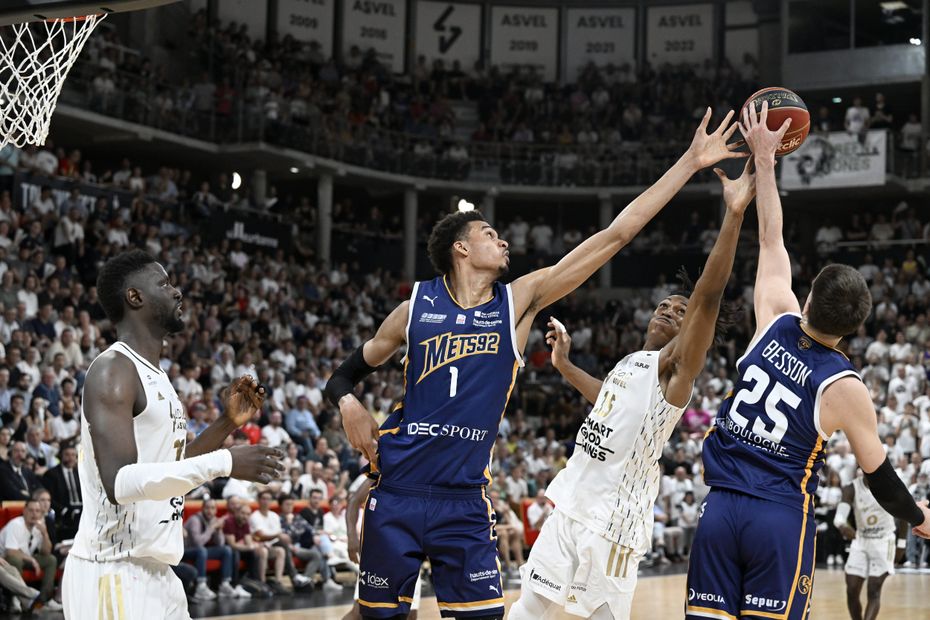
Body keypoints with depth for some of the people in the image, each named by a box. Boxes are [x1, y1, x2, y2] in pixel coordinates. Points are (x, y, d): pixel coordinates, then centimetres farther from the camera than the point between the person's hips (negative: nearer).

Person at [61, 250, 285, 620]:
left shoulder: (155, 377, 16)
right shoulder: (112, 370, -13)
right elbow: (119, 483, -25)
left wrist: (228, 423, 14)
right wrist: (223, 463, -24)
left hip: (155, 573, 10)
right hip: (113, 575, -10)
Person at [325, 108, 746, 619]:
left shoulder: (519, 302, 2)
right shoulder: (416, 308, 0)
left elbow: (615, 235, -1)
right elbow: (345, 375, 13)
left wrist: (690, 163, -3)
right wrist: (349, 405, -12)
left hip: (465, 500, 2)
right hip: (398, 494, -1)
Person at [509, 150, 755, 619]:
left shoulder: (675, 368, -11)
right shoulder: (630, 364, 15)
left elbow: (708, 295, -27)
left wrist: (734, 214, -35)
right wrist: (564, 365, 35)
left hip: (613, 522, -8)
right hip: (573, 505, 8)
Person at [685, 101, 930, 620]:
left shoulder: (775, 323, 0)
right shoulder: (846, 389, -7)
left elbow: (771, 240, 12)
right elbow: (879, 474, 3)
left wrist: (765, 159, 20)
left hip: (721, 508, 4)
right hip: (782, 518, -4)